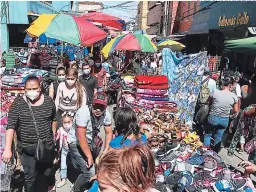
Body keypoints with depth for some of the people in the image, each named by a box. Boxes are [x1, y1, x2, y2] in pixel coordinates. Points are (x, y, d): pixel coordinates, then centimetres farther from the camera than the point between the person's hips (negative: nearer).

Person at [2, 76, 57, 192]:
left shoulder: (48, 101, -5)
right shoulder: (18, 103, -12)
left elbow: (53, 119, 10)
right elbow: (11, 126, -16)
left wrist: (53, 134, 15)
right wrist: (8, 149, -23)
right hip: (26, 148, -2)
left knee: (48, 171, 20)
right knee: (30, 176, 8)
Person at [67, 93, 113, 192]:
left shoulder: (106, 114, -14)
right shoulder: (83, 112, -31)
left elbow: (109, 132, -2)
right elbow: (81, 137, -30)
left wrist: (105, 151, -11)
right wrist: (89, 157, -23)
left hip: (90, 141, 6)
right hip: (76, 142, -6)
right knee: (90, 171, -12)